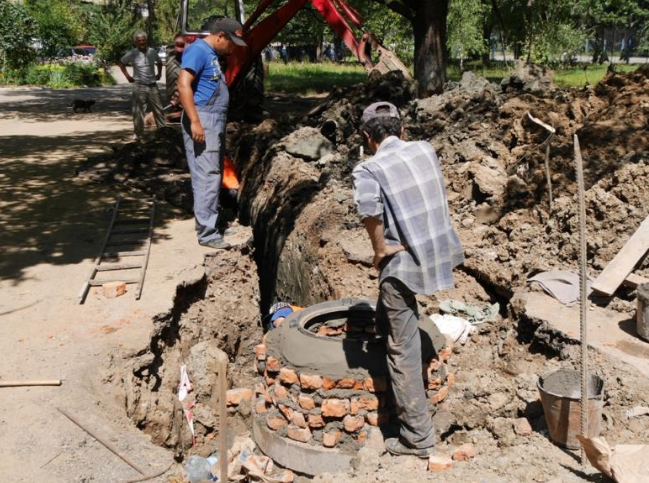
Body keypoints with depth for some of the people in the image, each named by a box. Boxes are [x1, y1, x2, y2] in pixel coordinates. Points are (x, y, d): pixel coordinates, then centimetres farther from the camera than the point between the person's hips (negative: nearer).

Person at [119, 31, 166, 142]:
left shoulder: (152, 52, 3)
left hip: (152, 85, 3)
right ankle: (138, 133, 7)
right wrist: (127, 76, 4)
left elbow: (159, 62, 24)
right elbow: (121, 63, 10)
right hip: (139, 86, -3)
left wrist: (159, 74, 14)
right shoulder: (132, 54, -5)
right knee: (138, 111, -1)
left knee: (158, 110, 6)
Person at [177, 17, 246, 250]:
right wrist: (195, 121, -25)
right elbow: (183, 85, -20)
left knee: (214, 174, 14)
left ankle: (207, 221, 24)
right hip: (202, 121, -10)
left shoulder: (212, 54, 19)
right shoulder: (198, 50, -10)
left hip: (215, 122, 10)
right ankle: (207, 232, -9)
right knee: (207, 175, -11)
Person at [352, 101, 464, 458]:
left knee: (404, 352, 5)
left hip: (404, 263, -6)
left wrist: (380, 248, -13)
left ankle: (417, 438, 14)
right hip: (439, 253, 6)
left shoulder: (369, 168, -12)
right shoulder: (425, 149, 6)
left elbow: (368, 208, -31)